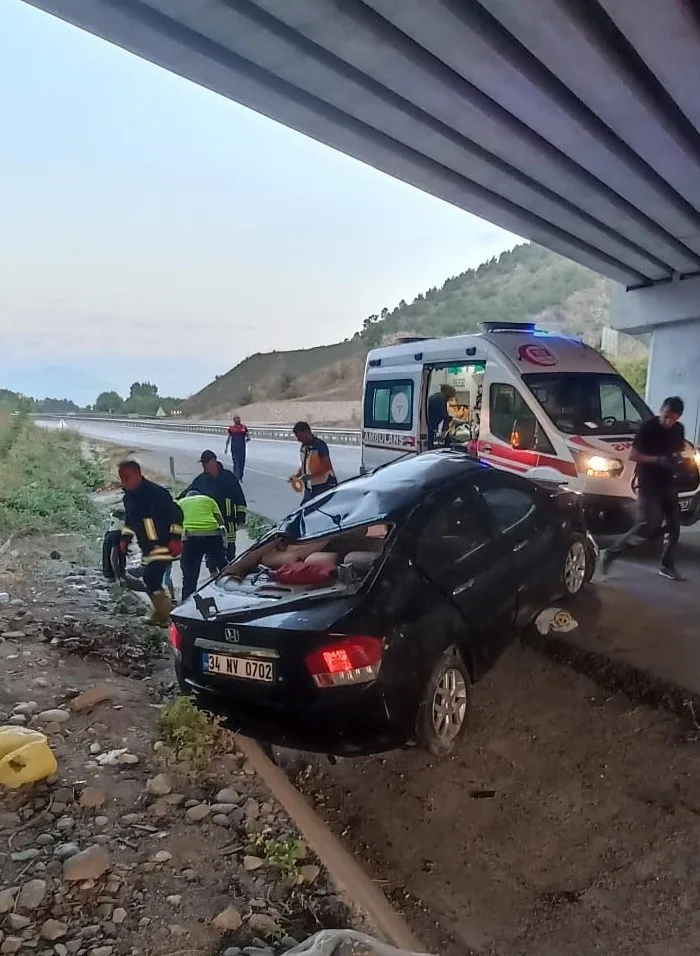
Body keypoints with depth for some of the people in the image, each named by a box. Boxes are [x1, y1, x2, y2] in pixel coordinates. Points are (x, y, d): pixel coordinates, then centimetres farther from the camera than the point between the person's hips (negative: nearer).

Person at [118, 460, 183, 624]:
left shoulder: (156, 492, -16)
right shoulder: (128, 497, 10)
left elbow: (176, 513, -16)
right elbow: (129, 520, 26)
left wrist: (175, 538, -20)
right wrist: (125, 538, 15)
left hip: (163, 546, -9)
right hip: (147, 548, 9)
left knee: (151, 579, -17)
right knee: (151, 580, 11)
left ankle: (165, 614, -6)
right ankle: (162, 612, 27)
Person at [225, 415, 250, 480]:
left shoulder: (244, 427, 5)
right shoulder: (231, 428, 2)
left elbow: (248, 435, 9)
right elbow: (228, 438, 9)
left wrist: (248, 438, -11)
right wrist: (226, 448, 9)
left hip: (242, 447, 2)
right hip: (234, 447, -2)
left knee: (242, 462, 6)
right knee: (236, 462, -5)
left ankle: (240, 477, 18)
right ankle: (236, 477, -4)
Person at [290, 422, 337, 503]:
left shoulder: (319, 445, -14)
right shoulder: (303, 447, 10)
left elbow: (328, 468, -19)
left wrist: (310, 476, -26)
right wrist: (296, 475, 0)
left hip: (324, 487, -8)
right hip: (310, 488, 8)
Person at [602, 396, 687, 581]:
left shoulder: (678, 429, 6)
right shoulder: (648, 427, -12)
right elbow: (633, 455, -13)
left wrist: (677, 457, -2)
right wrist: (658, 460, -24)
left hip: (668, 483, 7)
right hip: (648, 484, -7)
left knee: (673, 526, 7)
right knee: (647, 525, -16)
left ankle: (667, 566, 21)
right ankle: (611, 554, -4)